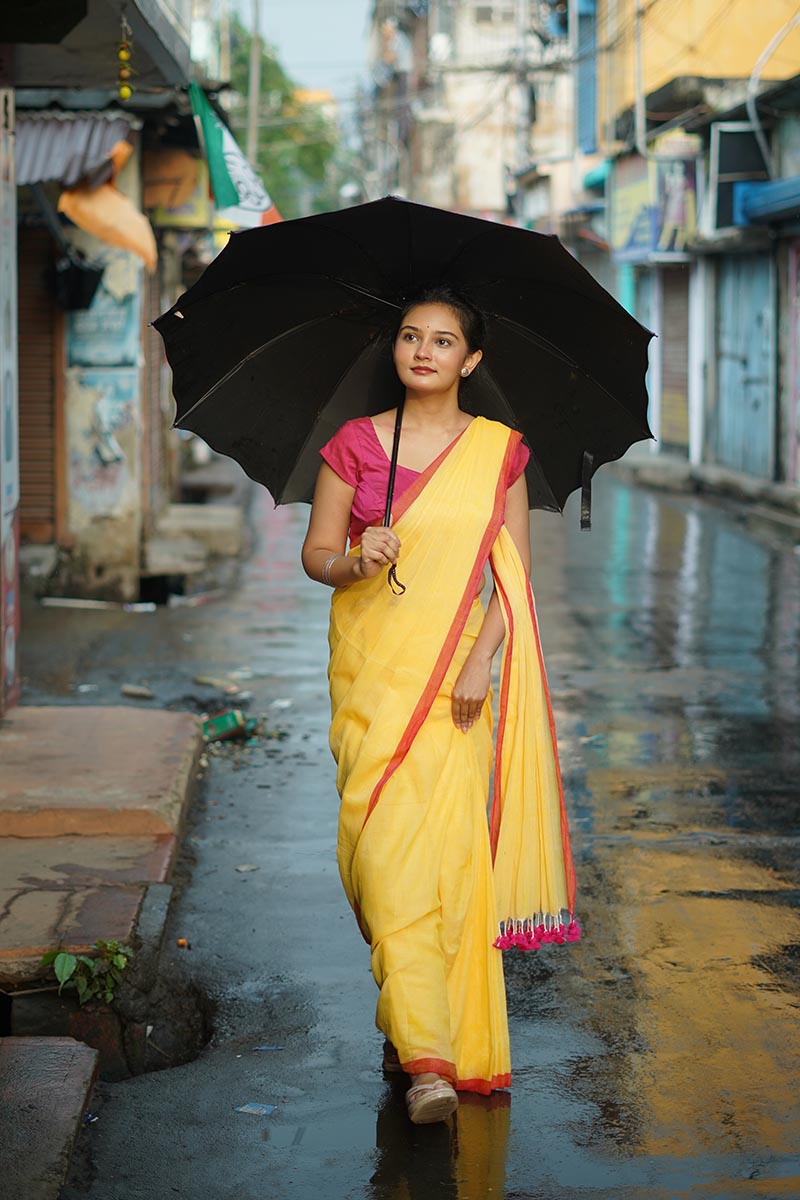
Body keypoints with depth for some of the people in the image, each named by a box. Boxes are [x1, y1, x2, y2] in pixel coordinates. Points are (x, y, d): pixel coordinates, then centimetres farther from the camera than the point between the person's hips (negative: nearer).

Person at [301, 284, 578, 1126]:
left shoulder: (500, 450, 6)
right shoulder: (354, 444, 4)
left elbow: (514, 575, 5)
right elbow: (315, 553, 7)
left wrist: (480, 659, -8)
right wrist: (356, 561, -15)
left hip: (456, 670, 0)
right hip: (370, 667, 0)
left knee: (442, 841, -5)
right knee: (383, 842, -9)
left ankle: (422, 1030, 12)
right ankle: (426, 1056, -8)